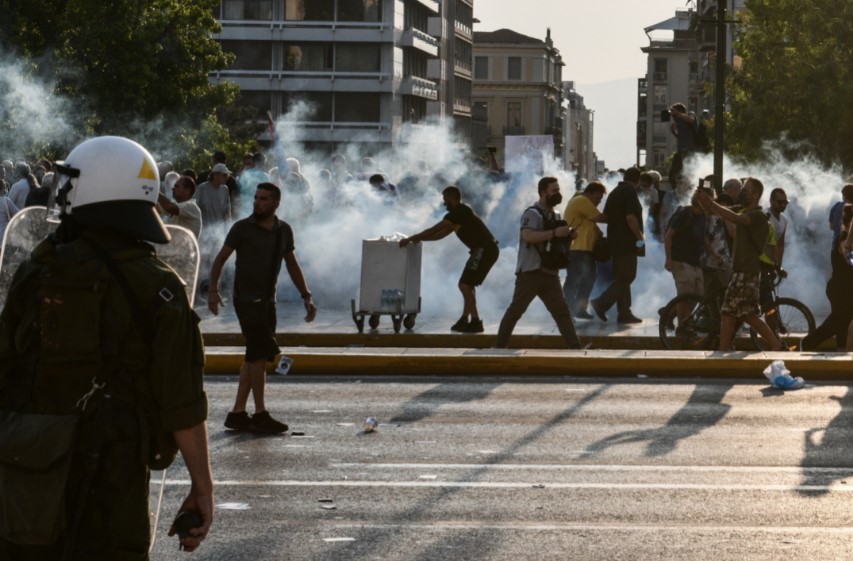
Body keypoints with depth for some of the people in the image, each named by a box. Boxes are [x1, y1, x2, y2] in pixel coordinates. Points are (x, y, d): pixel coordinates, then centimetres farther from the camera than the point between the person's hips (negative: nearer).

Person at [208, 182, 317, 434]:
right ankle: (260, 415, -8)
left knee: (255, 356, 7)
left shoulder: (283, 231, 8)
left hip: (268, 300, 6)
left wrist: (306, 296, 13)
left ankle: (237, 414, 12)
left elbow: (292, 265, 18)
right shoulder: (242, 228, -6)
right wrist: (213, 290, -16)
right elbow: (220, 259, -3)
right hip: (246, 299, -6)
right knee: (261, 352, -12)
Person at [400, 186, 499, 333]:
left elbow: (434, 230, -11)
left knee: (465, 284, -13)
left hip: (484, 250, -11)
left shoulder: (459, 212, -10)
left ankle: (475, 321, -16)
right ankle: (465, 320, 22)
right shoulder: (461, 213, 23)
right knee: (467, 285, 18)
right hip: (486, 250, 11)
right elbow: (441, 234, 26)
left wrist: (411, 239, -6)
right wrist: (419, 238, 17)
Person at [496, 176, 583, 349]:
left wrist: (568, 236, 6)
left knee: (562, 311, 2)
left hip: (550, 273, 8)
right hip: (530, 272, -8)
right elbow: (527, 236, -27)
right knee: (516, 309, -4)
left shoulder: (555, 216, 17)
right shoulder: (532, 214, -10)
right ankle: (500, 345, 3)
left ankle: (575, 347, 0)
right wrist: (554, 233, -27)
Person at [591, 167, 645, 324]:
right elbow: (631, 217, -21)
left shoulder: (615, 193, 16)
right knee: (626, 277, -7)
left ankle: (624, 312, 11)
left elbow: (605, 216, 20)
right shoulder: (630, 193, -12)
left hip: (614, 242, 9)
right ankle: (601, 303, -17)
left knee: (621, 278, 11)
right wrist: (640, 238, -16)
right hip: (627, 243, -9)